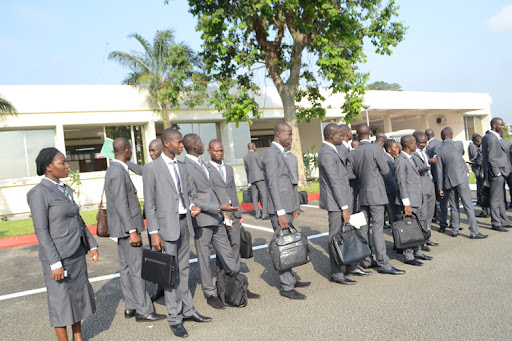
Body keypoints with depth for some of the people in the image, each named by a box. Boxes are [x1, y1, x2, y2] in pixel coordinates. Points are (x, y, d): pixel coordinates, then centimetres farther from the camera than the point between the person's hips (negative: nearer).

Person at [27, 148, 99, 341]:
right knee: (62, 302, 4)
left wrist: (92, 245, 11)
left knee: (78, 296, 15)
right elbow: (41, 231, -18)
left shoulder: (65, 190, 10)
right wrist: (55, 264, -20)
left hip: (76, 254, 8)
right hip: (57, 257, -8)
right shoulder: (39, 193, -15)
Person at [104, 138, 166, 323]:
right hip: (126, 228, -11)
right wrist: (132, 231, -22)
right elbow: (121, 205, -22)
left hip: (123, 229, 11)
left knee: (126, 267, 14)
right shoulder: (118, 172, -18)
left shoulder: (113, 170, 15)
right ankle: (143, 310, 3)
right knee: (137, 269, -5)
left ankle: (130, 307, 23)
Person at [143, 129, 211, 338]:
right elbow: (149, 203, -8)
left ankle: (187, 310, 26)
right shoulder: (152, 169, -7)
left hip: (184, 222, 6)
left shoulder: (182, 167, 12)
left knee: (184, 269, 15)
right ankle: (175, 318, 12)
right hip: (167, 225, -6)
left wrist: (192, 206, -1)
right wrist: (154, 232, -12)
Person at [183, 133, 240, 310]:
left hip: (216, 217, 8)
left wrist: (222, 210, 22)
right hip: (201, 219, -8)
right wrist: (219, 208, -22)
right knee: (204, 257, 7)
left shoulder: (201, 163, 13)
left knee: (227, 253, 11)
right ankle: (210, 294, 22)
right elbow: (191, 199, -19)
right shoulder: (186, 168, -16)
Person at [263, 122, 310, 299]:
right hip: (279, 208, -10)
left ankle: (291, 280, 26)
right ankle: (287, 287, 4)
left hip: (286, 206, 10)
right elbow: (273, 184, -19)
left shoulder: (280, 153, 19)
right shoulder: (271, 153, -12)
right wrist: (281, 212, -22)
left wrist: (294, 207, 21)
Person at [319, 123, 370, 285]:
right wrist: (344, 207, -21)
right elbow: (335, 182, -22)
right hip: (335, 202, -10)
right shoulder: (327, 154, -19)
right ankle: (336, 274, 10)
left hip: (341, 200, 10)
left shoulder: (332, 150, 14)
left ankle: (351, 266, 30)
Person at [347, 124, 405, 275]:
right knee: (378, 229, -5)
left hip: (362, 195, 5)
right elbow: (385, 170, -8)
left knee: (364, 228, 11)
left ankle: (366, 260, 20)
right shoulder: (376, 149, -11)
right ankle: (383, 264, -1)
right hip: (375, 194, -5)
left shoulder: (352, 153, 2)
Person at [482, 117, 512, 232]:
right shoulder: (492, 139, -19)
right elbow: (491, 158, -21)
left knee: (500, 198, 17)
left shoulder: (491, 137, 13)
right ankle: (496, 223, 7)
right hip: (496, 173, -11)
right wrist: (497, 173, -18)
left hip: (499, 172, 11)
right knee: (496, 199, -2)